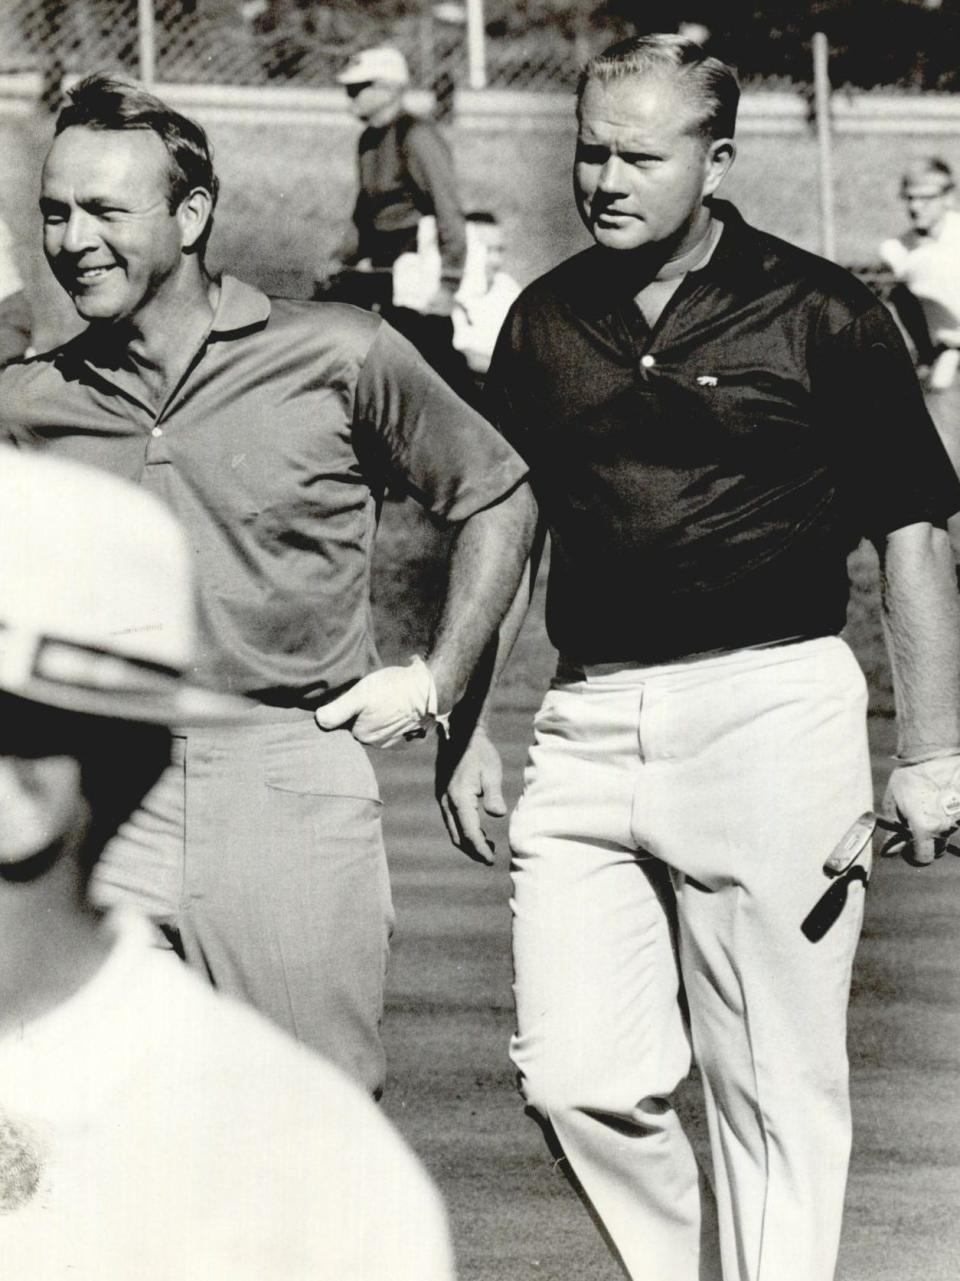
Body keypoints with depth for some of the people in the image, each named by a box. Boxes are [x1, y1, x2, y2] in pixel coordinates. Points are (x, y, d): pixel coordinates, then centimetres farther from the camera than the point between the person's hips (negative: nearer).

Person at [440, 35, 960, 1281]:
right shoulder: (547, 321, 11)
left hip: (767, 707, -4)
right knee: (578, 1077, -1)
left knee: (775, 1087, -1)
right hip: (588, 721, 4)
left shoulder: (821, 315, -1)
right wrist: (468, 728, 16)